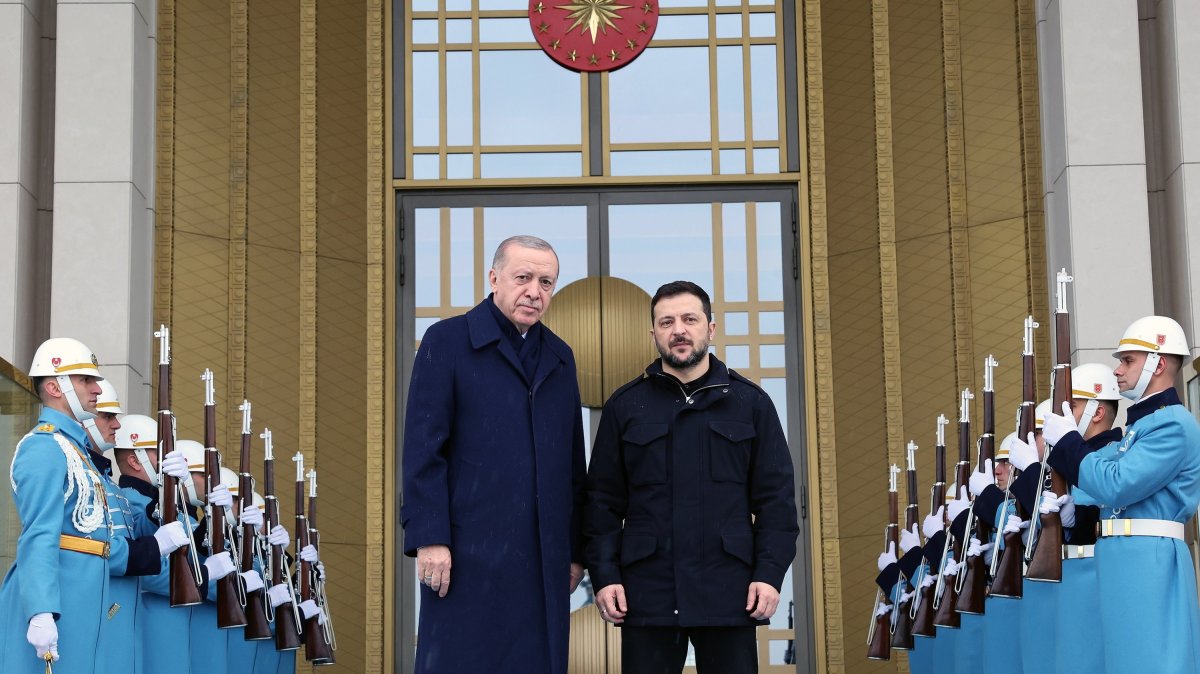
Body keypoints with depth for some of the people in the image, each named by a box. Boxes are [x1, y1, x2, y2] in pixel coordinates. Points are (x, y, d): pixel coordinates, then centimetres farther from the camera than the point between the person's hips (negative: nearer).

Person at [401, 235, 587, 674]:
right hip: (470, 555, -5)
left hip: (544, 562, 5)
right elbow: (422, 448, -7)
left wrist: (575, 550, 14)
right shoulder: (447, 341, -1)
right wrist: (429, 538, -14)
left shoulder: (560, 357, 16)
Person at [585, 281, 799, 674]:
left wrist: (770, 573, -5)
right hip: (647, 593, 0)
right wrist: (604, 575, -3)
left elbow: (776, 497, 5)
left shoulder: (750, 403, 7)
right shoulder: (624, 407, 8)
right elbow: (603, 501, 7)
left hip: (729, 593, 0)